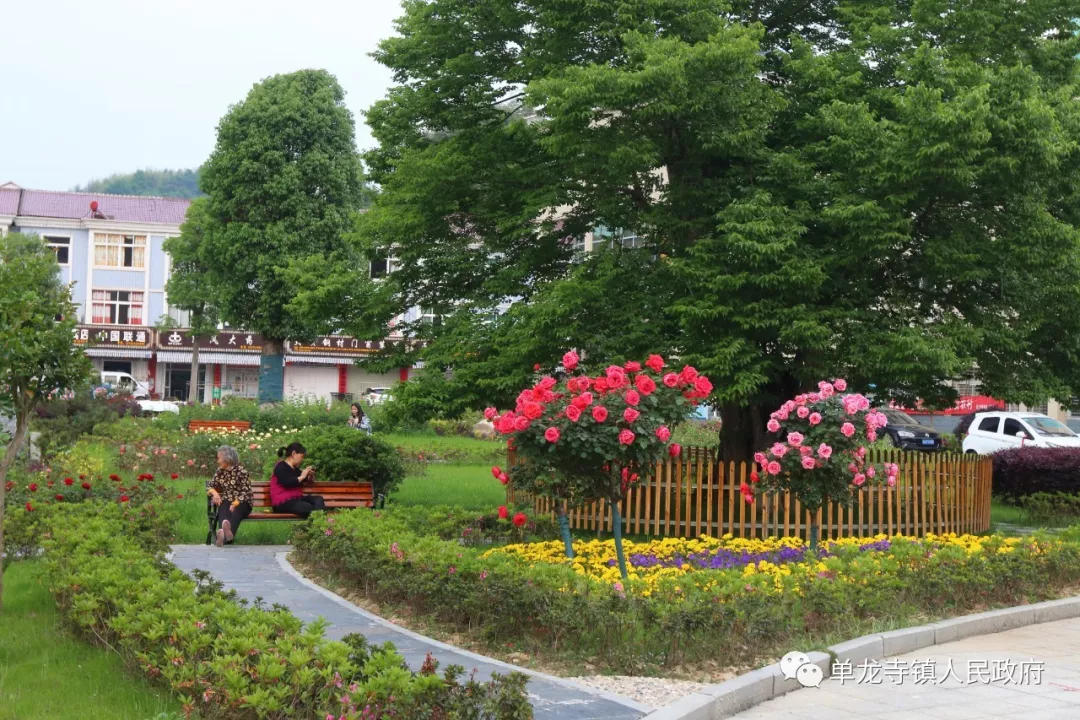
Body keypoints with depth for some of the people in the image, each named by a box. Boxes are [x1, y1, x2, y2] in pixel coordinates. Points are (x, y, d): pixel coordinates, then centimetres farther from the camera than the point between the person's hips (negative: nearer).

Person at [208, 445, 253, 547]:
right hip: (226, 502, 3)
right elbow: (210, 485, 16)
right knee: (223, 510, -35)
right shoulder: (219, 471, 14)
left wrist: (235, 504, -23)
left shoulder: (241, 471, -2)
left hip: (241, 503, -3)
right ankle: (223, 533, -68)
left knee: (236, 511, -39)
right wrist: (215, 492, -9)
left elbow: (246, 492, -8)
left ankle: (226, 535, -71)